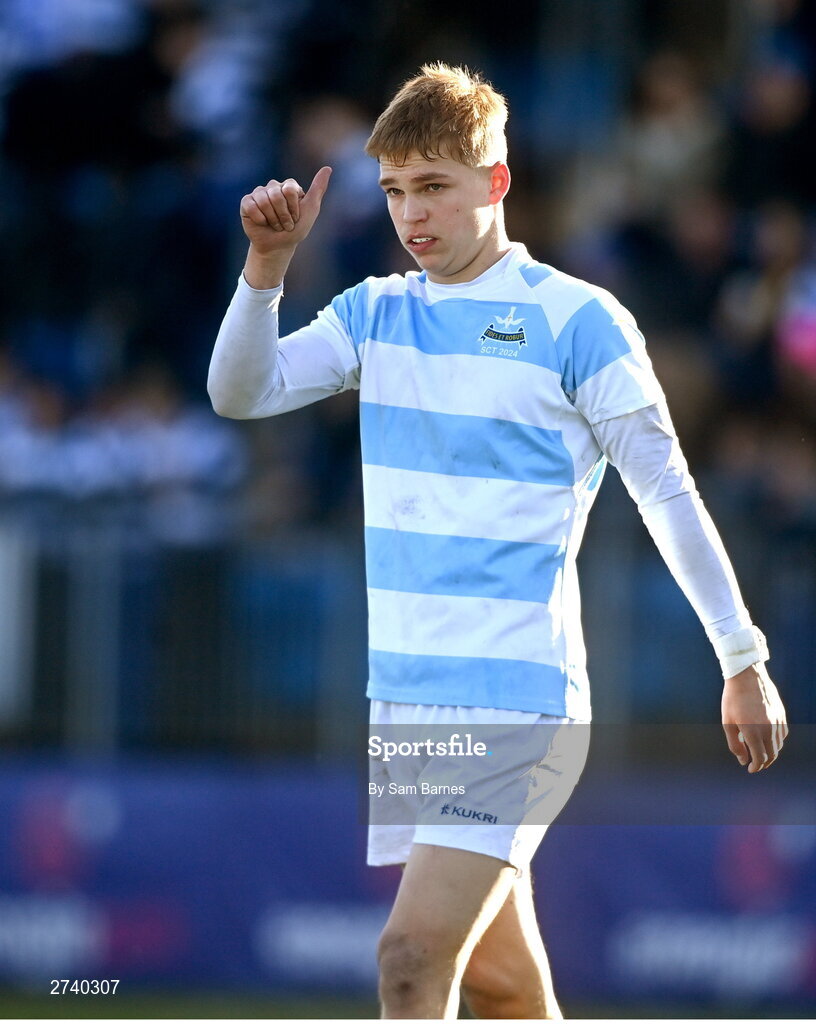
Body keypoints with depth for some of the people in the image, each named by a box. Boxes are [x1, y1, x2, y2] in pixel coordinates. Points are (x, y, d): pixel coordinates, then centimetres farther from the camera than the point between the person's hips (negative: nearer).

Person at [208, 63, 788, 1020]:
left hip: (516, 699, -6)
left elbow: (668, 494, -3)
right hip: (404, 702, 6)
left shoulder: (576, 320, -6)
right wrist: (268, 264, -15)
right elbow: (240, 393, 0)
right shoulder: (375, 314, 10)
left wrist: (743, 662, -1)